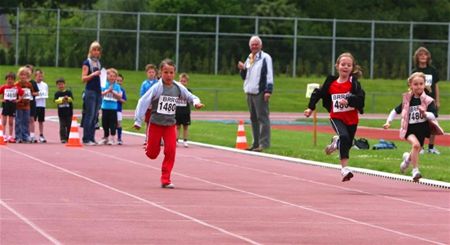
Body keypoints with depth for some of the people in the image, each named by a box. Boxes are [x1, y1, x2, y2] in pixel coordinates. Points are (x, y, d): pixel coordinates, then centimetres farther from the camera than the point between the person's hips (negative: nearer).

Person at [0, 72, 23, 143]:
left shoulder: (17, 87, -1)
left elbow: (22, 94, 7)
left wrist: (19, 100, -3)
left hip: (13, 105, 1)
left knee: (11, 122, 8)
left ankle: (10, 136, 14)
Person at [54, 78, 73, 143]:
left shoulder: (68, 92, 2)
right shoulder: (57, 93, 3)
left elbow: (71, 99, -10)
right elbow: (56, 101, -10)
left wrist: (67, 99, -32)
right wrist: (62, 100, -27)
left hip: (69, 112, 0)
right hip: (61, 113, 0)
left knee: (69, 125, 4)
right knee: (62, 126, -4)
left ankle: (68, 138, 15)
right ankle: (63, 139, -2)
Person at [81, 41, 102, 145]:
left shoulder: (99, 63, 17)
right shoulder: (87, 63, -3)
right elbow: (83, 78, -9)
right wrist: (93, 74, -23)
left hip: (98, 91, 7)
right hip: (90, 91, -7)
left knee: (95, 117, 7)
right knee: (89, 115, -9)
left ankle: (92, 138, 10)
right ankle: (86, 139, -6)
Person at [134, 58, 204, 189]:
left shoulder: (178, 87, -3)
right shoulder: (157, 87, -14)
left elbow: (190, 97, 5)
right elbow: (143, 102, -15)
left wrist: (196, 102, -20)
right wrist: (138, 121, -17)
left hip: (170, 124, 2)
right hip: (155, 124, -2)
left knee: (171, 151, -11)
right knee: (152, 154, 6)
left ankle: (166, 179, -3)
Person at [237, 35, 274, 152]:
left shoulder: (265, 58, -3)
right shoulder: (249, 59, 19)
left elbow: (269, 75, -10)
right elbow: (244, 77, 26)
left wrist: (268, 90, -18)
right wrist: (242, 69, 5)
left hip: (260, 93, -8)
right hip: (250, 92, 8)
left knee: (262, 117, -9)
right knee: (253, 118, 11)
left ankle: (264, 143, -10)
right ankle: (256, 143, 18)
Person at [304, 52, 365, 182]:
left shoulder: (354, 83, -8)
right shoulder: (331, 83, -2)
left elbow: (360, 98, -21)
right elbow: (318, 93, 12)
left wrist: (348, 100, -36)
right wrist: (310, 108, 9)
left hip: (351, 119, 1)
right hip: (336, 117, -1)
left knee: (347, 144, 13)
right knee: (344, 137, -26)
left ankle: (336, 143, 51)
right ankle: (345, 169, -25)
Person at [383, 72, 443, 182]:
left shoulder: (428, 101, -7)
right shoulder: (407, 100, 0)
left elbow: (433, 116, -18)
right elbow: (396, 111, 13)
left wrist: (425, 113, -37)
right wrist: (388, 121, 2)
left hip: (422, 129, 1)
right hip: (409, 129, -1)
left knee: (415, 152, 15)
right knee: (416, 144, -29)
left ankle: (408, 158, 53)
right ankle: (415, 171, -22)